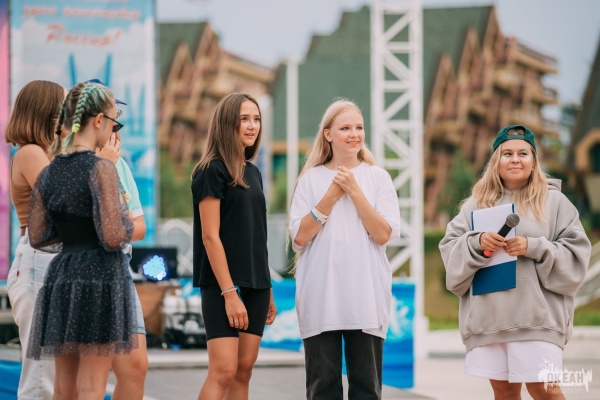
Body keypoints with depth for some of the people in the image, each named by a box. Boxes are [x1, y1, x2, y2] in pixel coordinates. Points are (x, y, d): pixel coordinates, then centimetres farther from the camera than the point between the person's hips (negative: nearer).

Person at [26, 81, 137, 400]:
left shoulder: (49, 172, 8)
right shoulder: (101, 168, -12)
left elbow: (37, 237, 10)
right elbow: (112, 236, -18)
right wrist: (126, 218, 3)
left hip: (60, 277, 7)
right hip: (100, 278, -7)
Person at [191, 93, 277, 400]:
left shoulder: (252, 173, 15)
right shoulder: (212, 171, -8)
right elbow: (210, 236, -13)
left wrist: (267, 292, 14)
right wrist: (229, 292, -18)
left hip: (255, 284, 8)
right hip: (223, 285, -7)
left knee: (244, 371, 4)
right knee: (223, 371, -14)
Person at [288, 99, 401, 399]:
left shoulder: (378, 178, 5)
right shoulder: (311, 179, 6)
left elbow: (383, 235, -5)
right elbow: (299, 237, -3)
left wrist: (354, 190, -10)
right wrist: (332, 195, -8)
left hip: (366, 298, 0)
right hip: (320, 296, 0)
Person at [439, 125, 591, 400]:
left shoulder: (553, 201, 5)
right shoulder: (477, 203, 13)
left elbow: (576, 254, -1)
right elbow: (450, 249, 7)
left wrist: (534, 248, -14)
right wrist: (476, 243, -13)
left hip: (536, 315, -3)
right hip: (487, 316, 3)